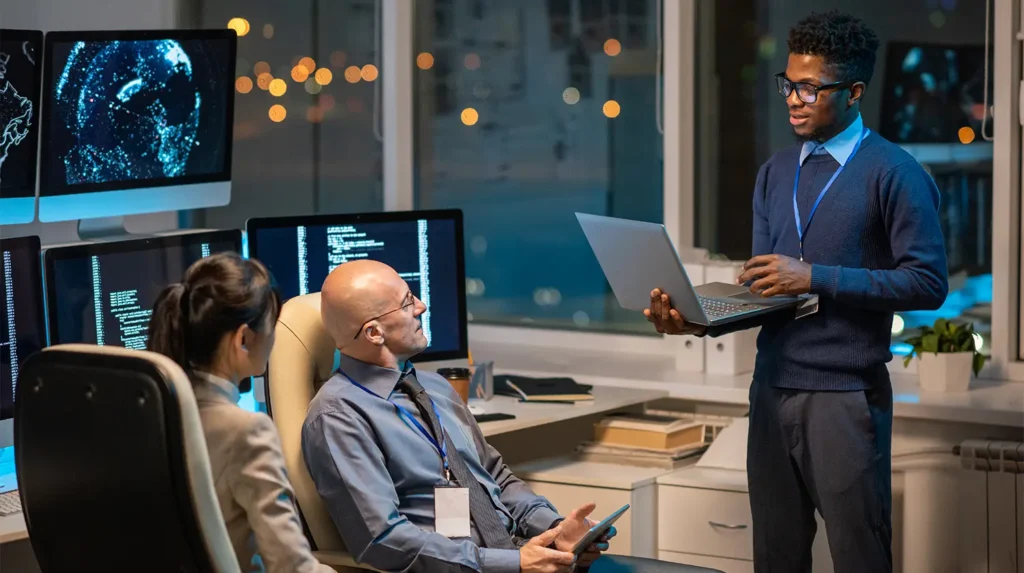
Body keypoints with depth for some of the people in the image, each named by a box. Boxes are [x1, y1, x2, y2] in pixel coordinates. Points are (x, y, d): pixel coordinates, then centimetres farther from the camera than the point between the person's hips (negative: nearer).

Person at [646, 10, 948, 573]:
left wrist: (815, 278, -16)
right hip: (773, 389, 6)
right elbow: (759, 287, 11)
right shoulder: (775, 174, 12)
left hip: (844, 397, -6)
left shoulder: (893, 174, -6)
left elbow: (927, 283, -12)